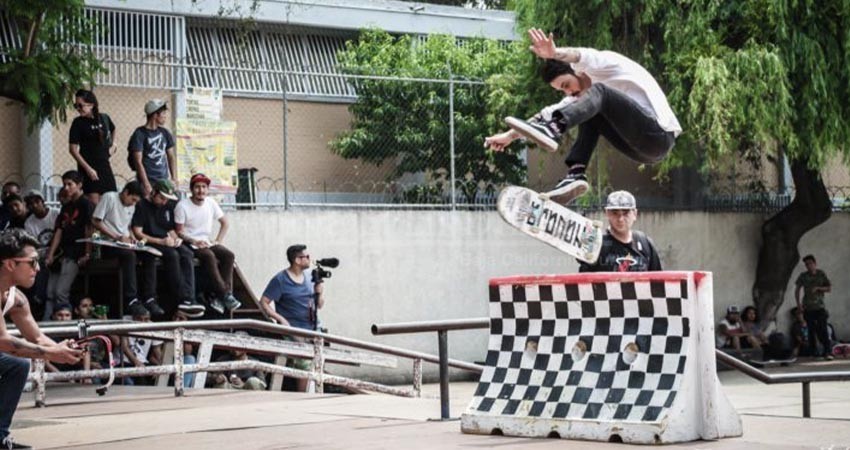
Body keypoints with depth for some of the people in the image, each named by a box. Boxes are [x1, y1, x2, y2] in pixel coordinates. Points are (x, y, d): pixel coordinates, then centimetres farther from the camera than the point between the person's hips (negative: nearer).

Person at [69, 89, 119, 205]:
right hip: (89, 166, -5)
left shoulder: (104, 118, 4)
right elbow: (73, 149, -10)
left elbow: (112, 130, 29)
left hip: (104, 165, 5)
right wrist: (88, 169, -16)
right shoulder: (78, 123, -8)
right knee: (94, 202, -12)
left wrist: (112, 144, 12)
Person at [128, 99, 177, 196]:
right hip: (149, 181, -6)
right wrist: (146, 185, -16)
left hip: (164, 181, 6)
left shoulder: (165, 133, 11)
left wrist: (174, 177, 8)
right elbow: (138, 162, -10)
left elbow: (170, 156, 18)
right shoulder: (140, 134, -6)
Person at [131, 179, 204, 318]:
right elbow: (137, 233, -10)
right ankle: (183, 299, -33)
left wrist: (175, 238, 0)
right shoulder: (142, 206, -2)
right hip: (148, 244, -6)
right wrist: (161, 241, -17)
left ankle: (188, 299, -37)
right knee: (172, 255, -33)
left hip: (166, 244, 6)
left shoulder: (167, 207, 20)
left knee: (186, 254, -24)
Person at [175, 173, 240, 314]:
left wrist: (218, 241, -1)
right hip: (189, 244, -5)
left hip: (207, 242, 5)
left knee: (228, 255, -20)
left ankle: (218, 297, -24)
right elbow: (179, 232, -8)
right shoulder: (182, 206, -9)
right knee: (209, 256, -33)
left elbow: (224, 223, 14)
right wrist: (195, 241, -24)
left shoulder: (211, 203, 5)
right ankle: (225, 294, -30)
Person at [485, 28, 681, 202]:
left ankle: (551, 130, -40)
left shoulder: (607, 63, -3)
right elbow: (551, 112, 17)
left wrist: (555, 53, -46)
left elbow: (585, 57, -25)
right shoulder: (583, 95, 20)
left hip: (660, 136, -9)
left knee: (598, 94, -21)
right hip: (642, 147, 9)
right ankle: (575, 174, -10)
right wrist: (510, 135, 9)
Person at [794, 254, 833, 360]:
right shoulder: (803, 276, 2)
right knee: (812, 330, 5)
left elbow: (829, 288, 4)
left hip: (820, 307, -1)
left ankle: (828, 351, -14)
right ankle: (814, 352, 13)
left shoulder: (821, 274, 1)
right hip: (808, 308, 1)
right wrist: (798, 303, -3)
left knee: (823, 329, -13)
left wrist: (818, 288, -12)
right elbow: (797, 290, 8)